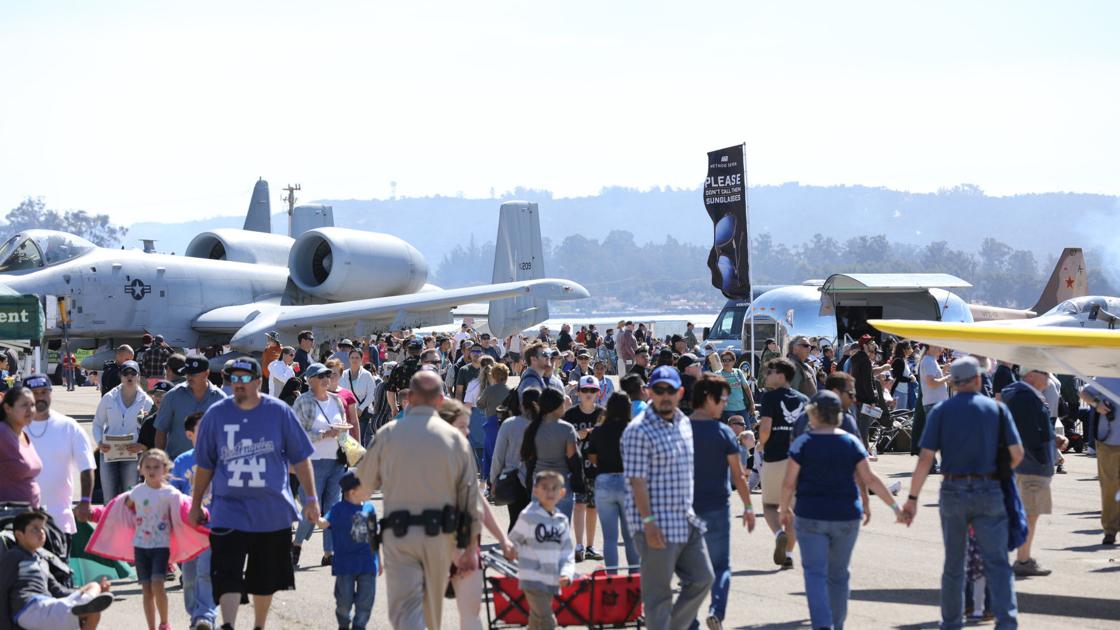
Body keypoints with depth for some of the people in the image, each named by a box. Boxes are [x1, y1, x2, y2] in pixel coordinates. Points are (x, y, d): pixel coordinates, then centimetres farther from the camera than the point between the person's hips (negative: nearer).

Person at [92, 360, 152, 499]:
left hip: (133, 455, -1)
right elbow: (97, 424, 13)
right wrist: (99, 442, -7)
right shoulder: (108, 398, 6)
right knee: (109, 498, 1)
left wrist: (142, 445, -17)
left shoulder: (146, 401, 2)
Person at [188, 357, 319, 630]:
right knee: (227, 574, -16)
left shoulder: (279, 412, -2)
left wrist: (311, 498, -1)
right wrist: (196, 505, 12)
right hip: (229, 509, -1)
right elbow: (204, 464, 9)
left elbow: (300, 458, 3)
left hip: (272, 512, 1)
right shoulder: (216, 414, 1)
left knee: (265, 579, 12)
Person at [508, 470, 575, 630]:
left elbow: (568, 552, 8)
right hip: (532, 579, -6)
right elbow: (512, 544, -2)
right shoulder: (528, 517, -9)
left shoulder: (562, 521, 8)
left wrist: (566, 574, -8)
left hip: (552, 581, 6)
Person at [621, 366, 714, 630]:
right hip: (658, 525, -8)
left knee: (702, 579, 9)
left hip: (686, 520, 8)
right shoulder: (639, 430, -14)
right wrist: (649, 521, -22)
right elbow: (637, 480, -17)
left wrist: (690, 511, 18)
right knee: (658, 593, -1)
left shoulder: (684, 423, 12)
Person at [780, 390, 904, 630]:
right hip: (846, 517, 3)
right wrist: (895, 505, 6)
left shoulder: (803, 443, -5)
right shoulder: (852, 442, 1)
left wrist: (784, 509, 10)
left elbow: (789, 483, -6)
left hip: (811, 517, -3)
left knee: (815, 572, -3)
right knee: (838, 574, 14)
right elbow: (870, 479, -1)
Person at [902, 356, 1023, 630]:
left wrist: (912, 499, -3)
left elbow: (925, 458, -6)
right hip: (989, 492, -1)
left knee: (953, 564, 15)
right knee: (997, 562, 0)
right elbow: (1017, 453, -1)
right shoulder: (997, 408, 1)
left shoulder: (941, 411, 0)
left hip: (953, 492, 1)